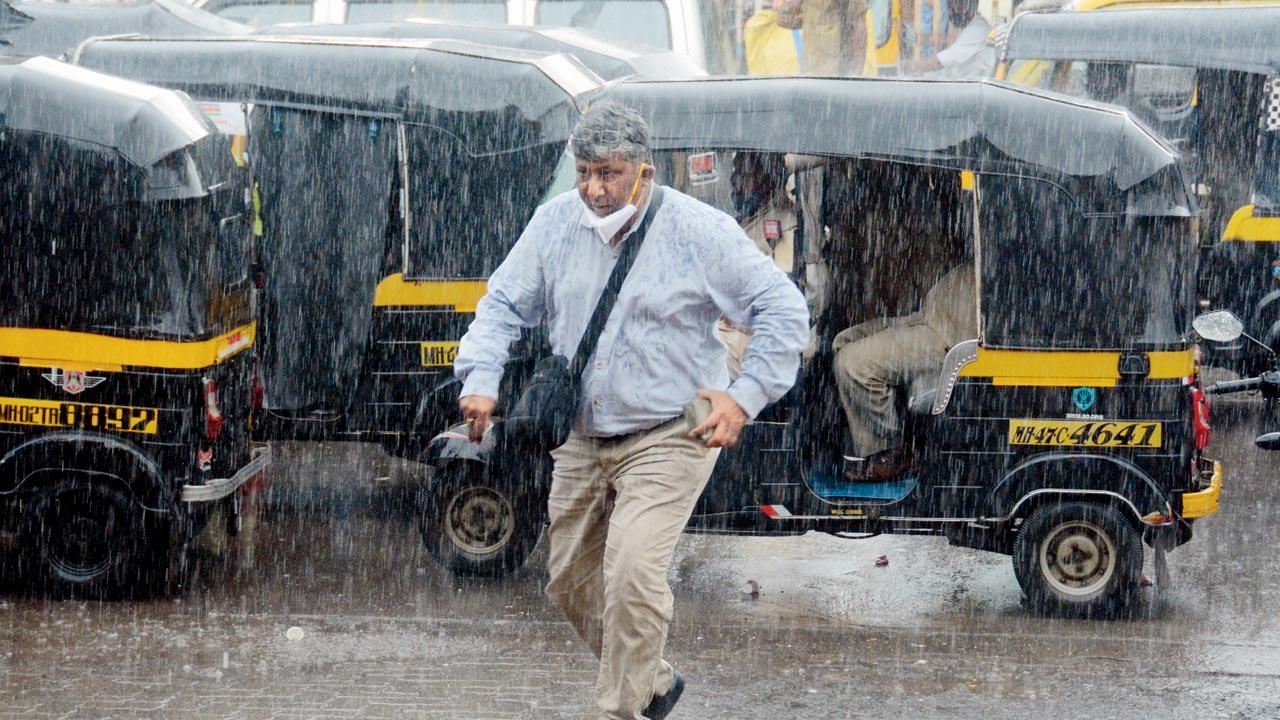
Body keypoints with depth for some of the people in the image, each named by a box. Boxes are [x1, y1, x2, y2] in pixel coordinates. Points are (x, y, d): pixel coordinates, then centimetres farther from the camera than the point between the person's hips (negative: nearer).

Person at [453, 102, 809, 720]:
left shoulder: (699, 231, -12)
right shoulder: (555, 223, 1)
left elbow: (784, 309, -8)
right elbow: (504, 304, 8)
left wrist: (745, 396, -15)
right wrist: (481, 379, -9)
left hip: (667, 440, -6)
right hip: (582, 439, 6)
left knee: (631, 571, -23)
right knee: (570, 583, 13)